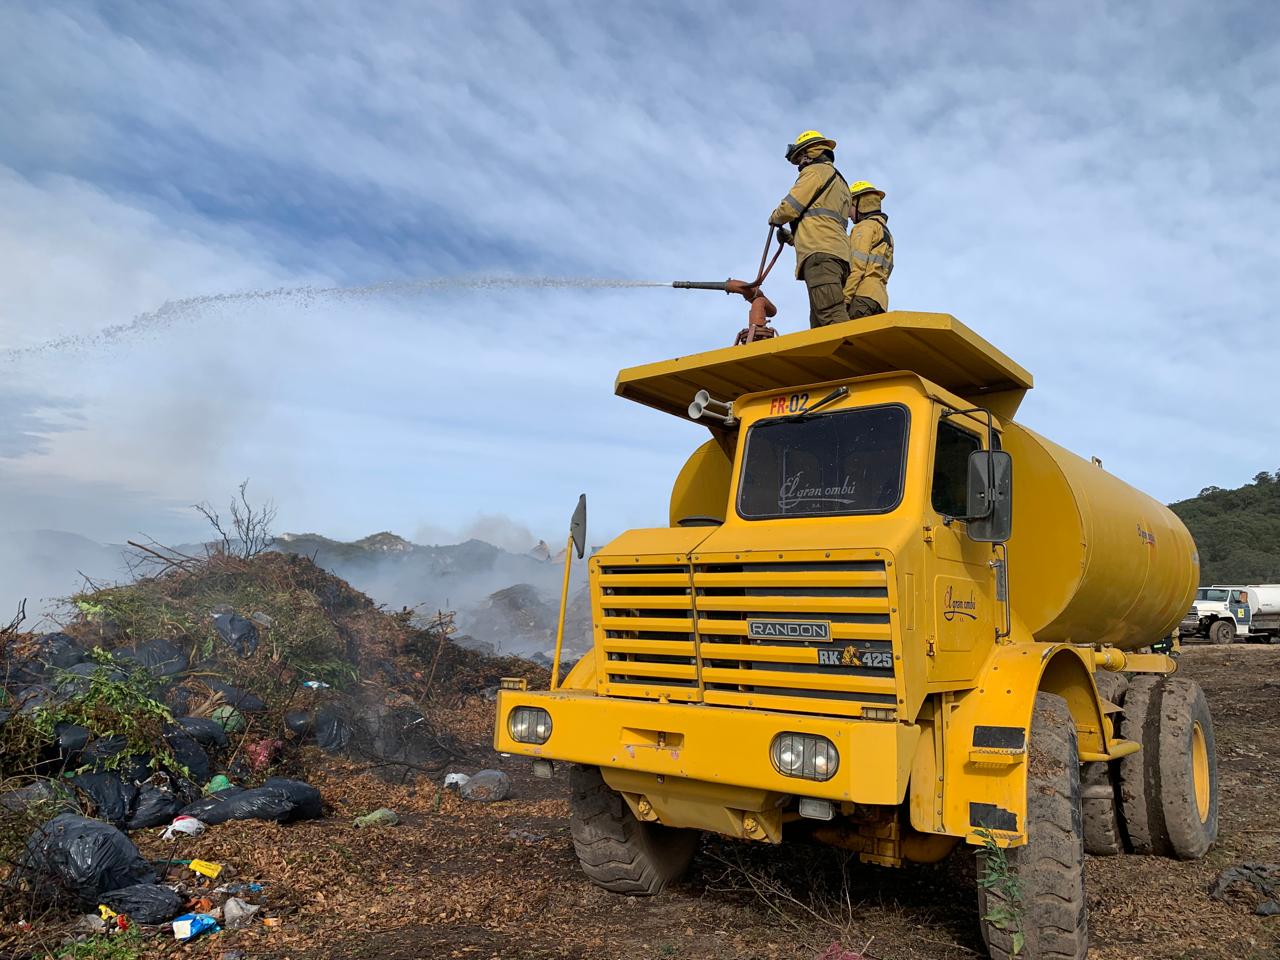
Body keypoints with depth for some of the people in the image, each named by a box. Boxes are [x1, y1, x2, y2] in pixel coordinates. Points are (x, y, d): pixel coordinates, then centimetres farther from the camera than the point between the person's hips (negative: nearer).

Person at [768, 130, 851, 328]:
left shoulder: (815, 171, 7)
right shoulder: (840, 182, 35)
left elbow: (790, 207, -2)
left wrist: (775, 219, 20)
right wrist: (792, 236, 33)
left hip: (820, 253, -9)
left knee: (831, 318, -23)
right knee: (819, 325, -1)